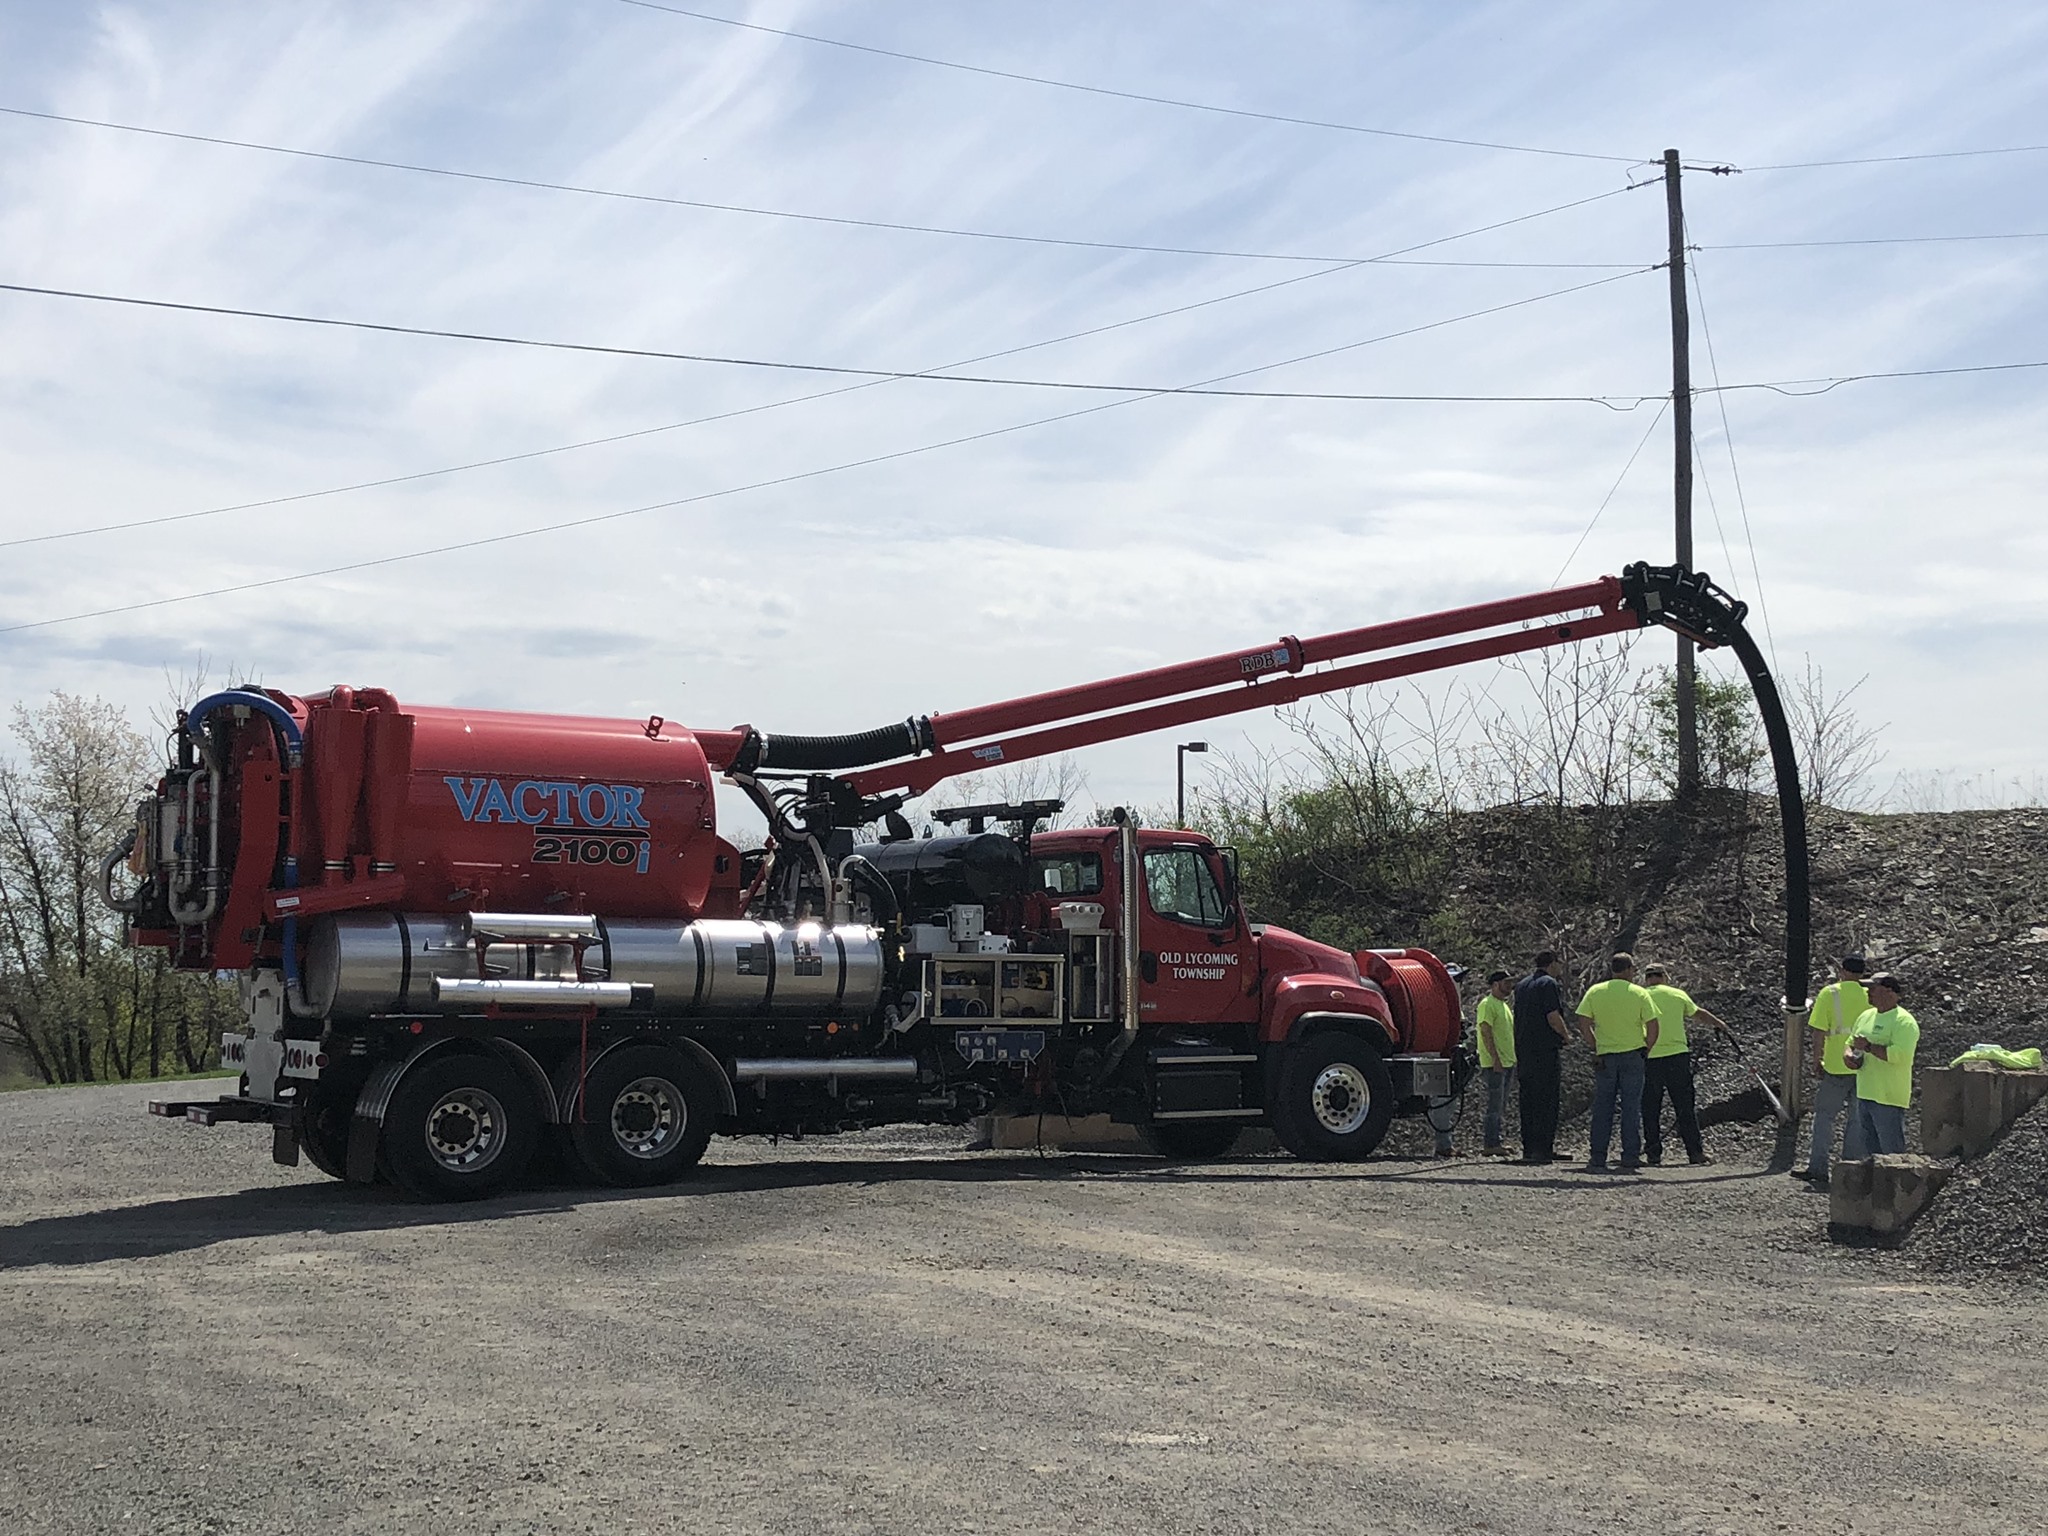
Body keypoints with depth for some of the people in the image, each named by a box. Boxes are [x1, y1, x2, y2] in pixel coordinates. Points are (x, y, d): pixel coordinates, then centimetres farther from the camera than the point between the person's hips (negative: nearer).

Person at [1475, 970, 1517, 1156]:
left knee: (1501, 1106, 10)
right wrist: (1495, 1058, -22)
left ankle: (1495, 1142, 14)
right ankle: (1489, 1145, -10)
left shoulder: (1504, 1006, 20)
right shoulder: (1487, 1005, -10)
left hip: (1507, 1062, 10)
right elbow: (1486, 1032, -18)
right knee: (1495, 1105, -10)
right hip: (1495, 1063, -10)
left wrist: (1512, 1061, 19)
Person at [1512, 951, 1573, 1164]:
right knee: (1547, 1101, -5)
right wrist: (1566, 1036, 1)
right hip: (1546, 1051, -8)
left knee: (1528, 1101, 9)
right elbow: (1553, 1017, -16)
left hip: (1524, 1051, 8)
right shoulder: (1549, 984, -8)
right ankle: (1543, 1149, -8)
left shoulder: (1522, 985, 17)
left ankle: (1528, 1149, 10)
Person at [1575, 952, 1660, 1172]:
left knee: (1602, 1108, 6)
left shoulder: (1594, 992, 1)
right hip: (1632, 1055, -1)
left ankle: (1598, 1160, 4)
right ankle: (1630, 1159, 0)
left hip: (1604, 1056, 1)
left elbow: (1583, 1024, -4)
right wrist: (1646, 1049, 6)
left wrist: (1596, 1047, 7)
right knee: (1631, 1108, 3)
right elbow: (1653, 1026, -7)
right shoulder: (1639, 994, -3)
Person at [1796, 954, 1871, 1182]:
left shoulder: (1830, 993, -7)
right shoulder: (1869, 996, 2)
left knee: (1824, 1116, 5)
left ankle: (1817, 1167, 4)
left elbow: (1819, 1031, -10)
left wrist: (1817, 1061, -1)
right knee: (1858, 1120, 10)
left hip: (1835, 1067, -3)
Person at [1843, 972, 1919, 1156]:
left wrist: (1868, 1046, -21)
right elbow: (1851, 1043, 24)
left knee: (1892, 1151, -7)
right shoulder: (1866, 1016, 14)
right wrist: (1848, 1055, 1)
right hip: (1864, 1094, 9)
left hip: (1888, 1098, -9)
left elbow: (1900, 1054, -25)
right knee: (1870, 1152, 14)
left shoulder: (1904, 1021, -12)